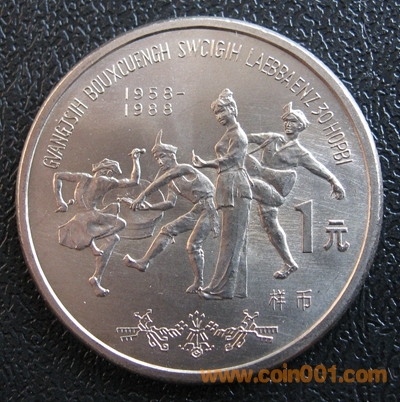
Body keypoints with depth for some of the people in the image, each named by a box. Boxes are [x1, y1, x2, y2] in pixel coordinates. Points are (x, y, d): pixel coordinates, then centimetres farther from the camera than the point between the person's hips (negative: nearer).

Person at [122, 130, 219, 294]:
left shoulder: (185, 168, -9)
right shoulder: (171, 182, 16)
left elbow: (160, 182, -21)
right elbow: (170, 203, 7)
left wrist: (142, 196, -24)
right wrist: (150, 207, -7)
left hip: (209, 207, -8)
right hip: (198, 210, 8)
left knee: (193, 244, -12)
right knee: (168, 230, 0)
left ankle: (199, 282, 4)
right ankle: (144, 262, -1)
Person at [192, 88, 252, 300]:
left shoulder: (237, 134, -6)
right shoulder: (230, 134, 22)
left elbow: (230, 158, -19)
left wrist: (206, 164, -25)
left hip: (235, 189, -10)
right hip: (230, 189, 10)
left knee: (231, 239, -9)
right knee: (236, 240, 9)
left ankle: (221, 288, -6)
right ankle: (237, 288, 13)